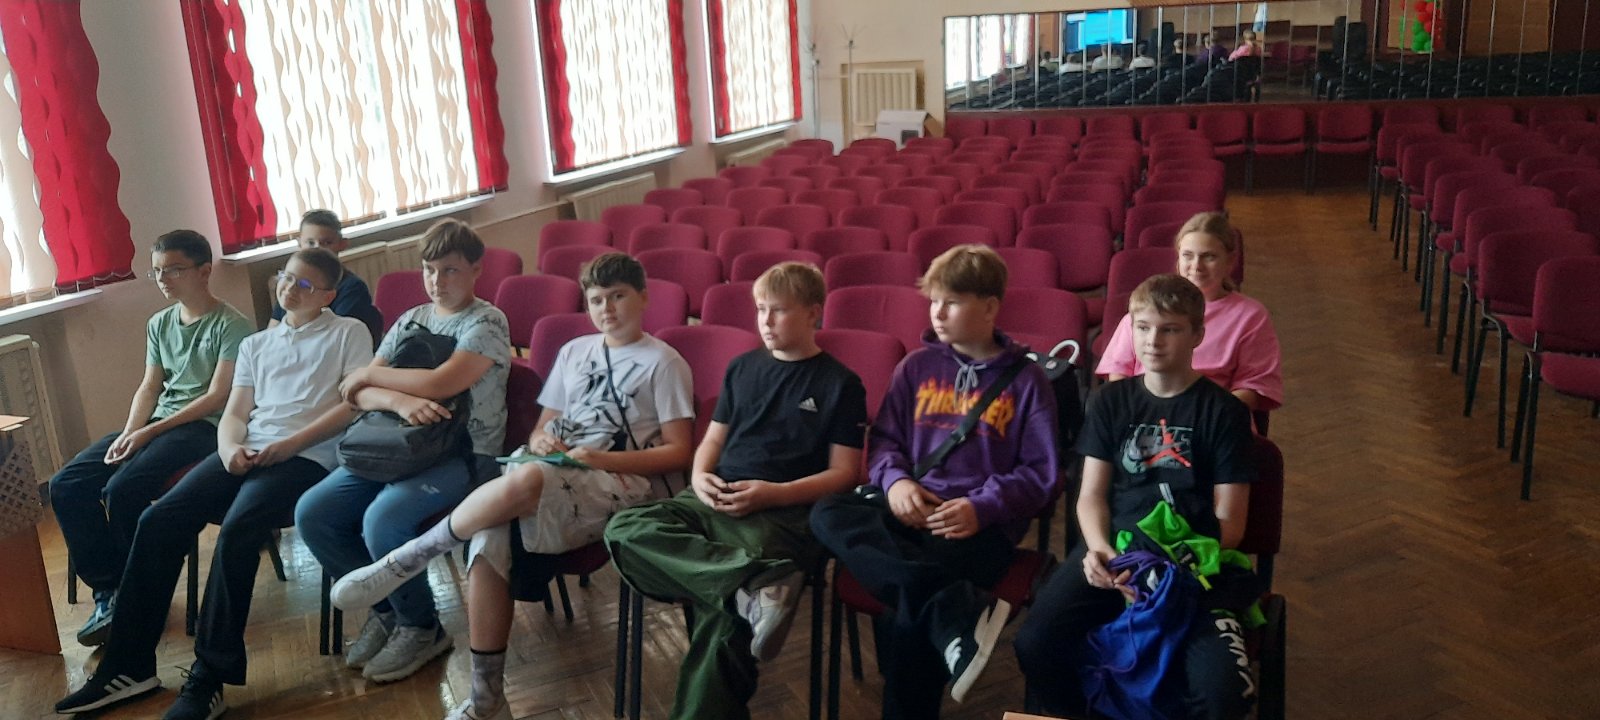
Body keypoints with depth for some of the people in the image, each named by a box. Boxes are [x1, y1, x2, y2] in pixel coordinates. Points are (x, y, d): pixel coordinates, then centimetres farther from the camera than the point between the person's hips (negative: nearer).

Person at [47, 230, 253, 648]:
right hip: (153, 425, 8)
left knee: (122, 488, -29)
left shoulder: (231, 325, -7)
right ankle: (107, 588, -3)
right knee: (66, 486, -11)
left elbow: (217, 397, -13)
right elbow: (149, 388, 14)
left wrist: (149, 432, -16)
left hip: (203, 427, -8)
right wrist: (128, 433, -6)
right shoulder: (159, 324, 17)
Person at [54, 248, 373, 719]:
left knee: (236, 530, -31)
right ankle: (130, 665, -8)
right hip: (246, 452, 6)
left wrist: (290, 444, -12)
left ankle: (208, 679, -24)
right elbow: (233, 415, 18)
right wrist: (229, 448, -6)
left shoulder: (348, 333, 10)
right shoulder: (255, 344, 26)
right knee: (158, 520, -15)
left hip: (308, 456, -6)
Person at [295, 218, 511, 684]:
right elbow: (358, 394, 3)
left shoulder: (487, 322, -7)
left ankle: (422, 628, -5)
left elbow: (440, 383, -23)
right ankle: (385, 610, 10)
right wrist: (400, 401, -20)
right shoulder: (411, 321, 12)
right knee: (312, 514, -9)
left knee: (382, 519, -31)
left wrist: (370, 373, -7)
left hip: (465, 453, -7)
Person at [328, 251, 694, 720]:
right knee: (487, 542, -28)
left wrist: (603, 458, -12)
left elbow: (679, 452, -2)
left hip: (617, 484, -5)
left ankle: (402, 563, -20)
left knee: (525, 480, -39)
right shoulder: (574, 352, 21)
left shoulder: (663, 363, 4)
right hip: (550, 475, 5)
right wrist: (541, 442, -2)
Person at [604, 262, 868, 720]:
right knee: (625, 530, -25)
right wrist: (700, 477, -2)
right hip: (716, 502, 6)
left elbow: (843, 473, 0)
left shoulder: (840, 383, 4)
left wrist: (774, 494, -14)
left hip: (786, 511, -5)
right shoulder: (742, 368, 19)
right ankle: (757, 584, -42)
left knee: (724, 611, -33)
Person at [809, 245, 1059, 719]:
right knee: (828, 515, -28)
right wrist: (895, 480, -8)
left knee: (910, 613, -32)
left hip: (981, 521, -4)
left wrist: (982, 508, -16)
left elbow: (1040, 474, 1)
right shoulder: (917, 366, 14)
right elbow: (884, 439, 15)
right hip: (910, 507, 5)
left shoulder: (1026, 380, 5)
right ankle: (959, 612, -39)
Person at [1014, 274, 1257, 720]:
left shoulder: (1224, 411, 3)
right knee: (1035, 644, -23)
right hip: (1112, 549, 2)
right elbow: (1092, 495, 8)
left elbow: (1229, 523, 0)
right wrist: (1099, 548, -14)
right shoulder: (1111, 402, 11)